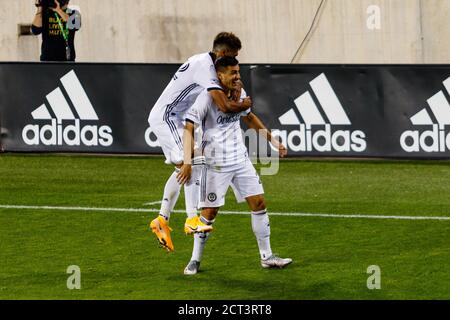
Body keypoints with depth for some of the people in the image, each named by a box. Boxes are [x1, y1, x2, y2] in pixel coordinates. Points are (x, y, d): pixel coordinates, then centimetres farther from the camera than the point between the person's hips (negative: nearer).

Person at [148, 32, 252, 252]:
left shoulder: (203, 62, 10)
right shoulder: (205, 67, -22)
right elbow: (225, 106, -29)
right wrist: (246, 104, -10)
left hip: (172, 118, 11)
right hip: (166, 117, -11)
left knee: (183, 169, 15)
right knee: (192, 163, -19)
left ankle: (162, 219, 20)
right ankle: (192, 219, -24)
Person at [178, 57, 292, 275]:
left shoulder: (239, 93, 4)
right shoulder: (207, 98, -16)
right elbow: (188, 128, -19)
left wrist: (272, 140, 24)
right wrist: (187, 161, -27)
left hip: (241, 159, 6)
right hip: (216, 164, -6)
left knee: (258, 203, 3)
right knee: (209, 212, -3)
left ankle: (266, 257, 11)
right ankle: (195, 260, 12)